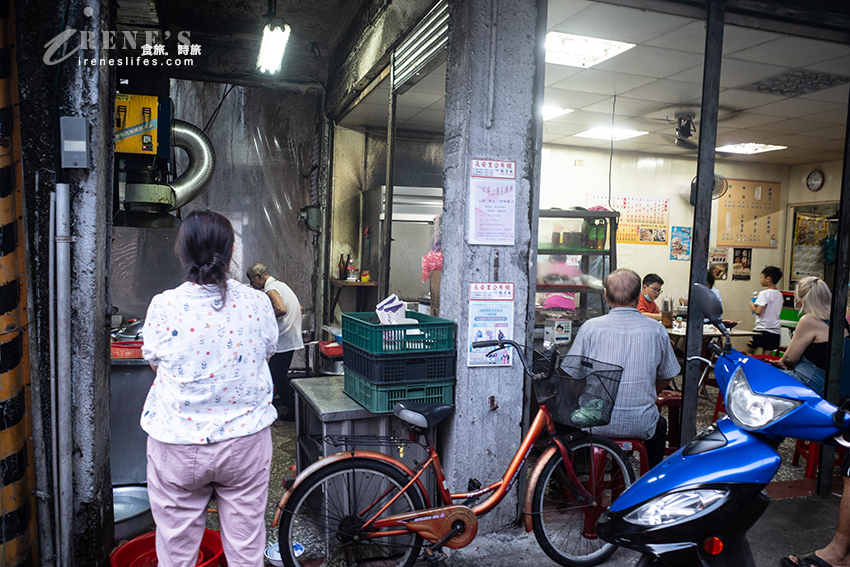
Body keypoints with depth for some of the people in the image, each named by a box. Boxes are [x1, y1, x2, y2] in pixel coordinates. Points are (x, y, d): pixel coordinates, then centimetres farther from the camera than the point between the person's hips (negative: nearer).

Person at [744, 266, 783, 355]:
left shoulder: (764, 293, -12)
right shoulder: (779, 294, 11)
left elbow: (758, 311, -20)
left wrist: (752, 306, -1)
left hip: (763, 329, -7)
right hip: (776, 330, 7)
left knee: (747, 352, 5)